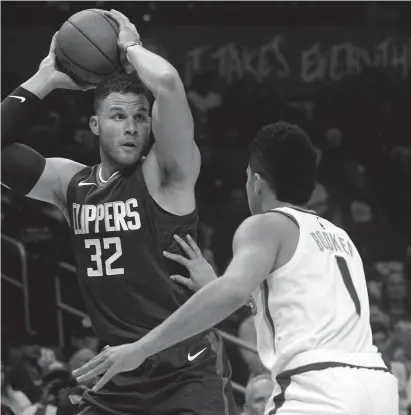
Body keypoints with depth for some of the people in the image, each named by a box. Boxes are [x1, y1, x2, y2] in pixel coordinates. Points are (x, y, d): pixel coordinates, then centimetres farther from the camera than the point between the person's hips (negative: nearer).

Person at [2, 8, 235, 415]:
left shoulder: (166, 174, -9)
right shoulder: (71, 184, 9)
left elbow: (168, 83, -26)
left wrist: (131, 47, -6)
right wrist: (46, 78, 6)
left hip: (188, 370, -6)